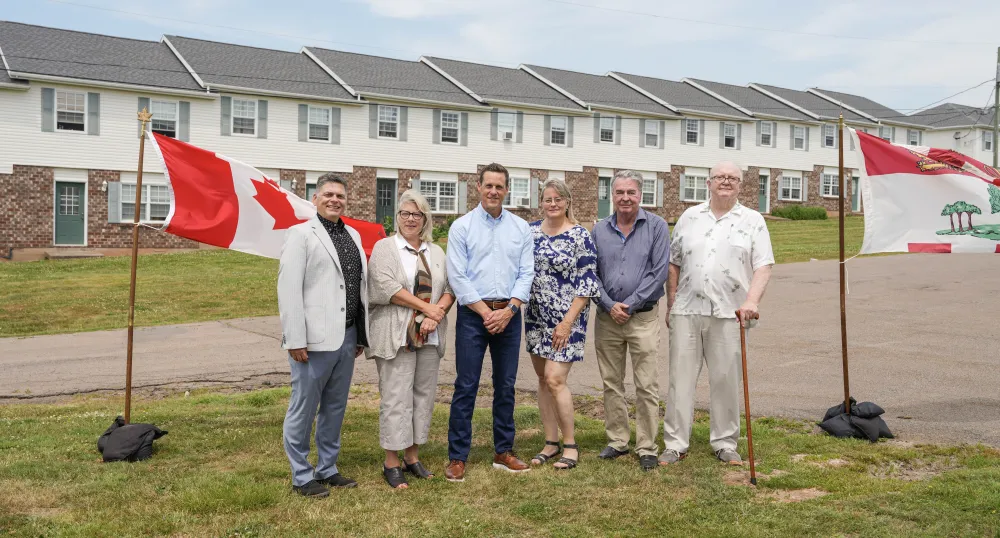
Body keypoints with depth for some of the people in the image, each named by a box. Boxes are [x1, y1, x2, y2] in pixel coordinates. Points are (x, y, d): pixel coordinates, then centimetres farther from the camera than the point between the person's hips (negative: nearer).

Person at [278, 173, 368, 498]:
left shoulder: (353, 236, 15)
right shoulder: (301, 234, -5)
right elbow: (288, 290, -10)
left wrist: (361, 335, 14)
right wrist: (295, 340, -15)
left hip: (346, 338, 7)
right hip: (314, 340, -7)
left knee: (335, 408, 15)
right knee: (303, 409, 3)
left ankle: (327, 469, 27)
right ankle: (301, 476, 15)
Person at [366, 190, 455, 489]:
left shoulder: (436, 252, 16)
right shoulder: (384, 248, 1)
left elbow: (449, 288, 9)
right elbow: (387, 287, -12)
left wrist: (436, 316, -10)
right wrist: (426, 307, -13)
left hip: (429, 337, 5)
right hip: (396, 336, -5)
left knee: (424, 395, 7)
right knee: (395, 397, -5)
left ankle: (412, 456, 18)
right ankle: (391, 462, 3)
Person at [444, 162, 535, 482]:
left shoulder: (520, 228, 8)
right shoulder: (462, 227, 0)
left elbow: (526, 273, 4)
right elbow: (457, 277, -6)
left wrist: (508, 311, -8)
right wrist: (487, 312, -10)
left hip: (509, 314, 3)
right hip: (473, 314, -3)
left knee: (506, 386, 10)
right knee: (466, 386, -2)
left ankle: (503, 452, 21)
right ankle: (457, 457, 6)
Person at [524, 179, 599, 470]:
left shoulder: (580, 236, -9)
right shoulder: (530, 231, 6)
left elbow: (587, 284, -11)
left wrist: (568, 322, -16)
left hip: (566, 318, -5)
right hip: (536, 316, 6)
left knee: (554, 379, -10)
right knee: (543, 379, 9)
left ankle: (570, 444, 5)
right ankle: (550, 442, 20)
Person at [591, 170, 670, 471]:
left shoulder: (656, 227, -2)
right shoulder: (599, 230, 7)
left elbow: (658, 273, -8)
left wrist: (630, 305, -11)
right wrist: (610, 305, -8)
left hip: (643, 318, -3)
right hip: (607, 318, 3)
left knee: (646, 386, -2)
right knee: (611, 384, 10)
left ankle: (646, 448, 7)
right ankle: (617, 441, 22)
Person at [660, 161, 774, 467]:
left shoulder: (753, 221, 6)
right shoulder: (690, 217, 12)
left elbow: (763, 267, -2)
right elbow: (674, 265, 13)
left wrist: (752, 301, -18)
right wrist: (670, 306, 8)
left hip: (729, 314, -1)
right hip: (686, 312, 2)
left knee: (726, 381, 5)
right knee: (681, 378, 3)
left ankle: (725, 443, 19)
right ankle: (675, 444, 10)